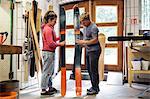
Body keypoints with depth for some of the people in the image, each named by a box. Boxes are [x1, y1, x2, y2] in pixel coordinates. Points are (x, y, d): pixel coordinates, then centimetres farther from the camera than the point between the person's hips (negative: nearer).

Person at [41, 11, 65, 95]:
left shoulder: (50, 28, 15)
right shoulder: (48, 29, -16)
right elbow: (51, 43, -21)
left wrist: (58, 38, 5)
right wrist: (60, 44, -13)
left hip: (51, 52, 10)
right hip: (48, 52, -10)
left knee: (50, 71, 17)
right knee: (47, 72, -3)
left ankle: (50, 87, 29)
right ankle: (44, 90, 6)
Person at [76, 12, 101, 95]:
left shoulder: (93, 27, -15)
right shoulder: (85, 27, 10)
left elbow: (95, 40, -20)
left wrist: (84, 42, -17)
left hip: (94, 51, -9)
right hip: (88, 51, 9)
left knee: (93, 70, -4)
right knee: (89, 69, 13)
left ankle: (95, 89, 7)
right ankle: (93, 86, 25)